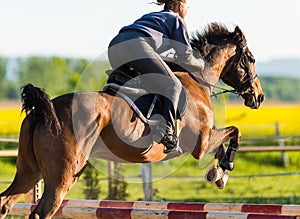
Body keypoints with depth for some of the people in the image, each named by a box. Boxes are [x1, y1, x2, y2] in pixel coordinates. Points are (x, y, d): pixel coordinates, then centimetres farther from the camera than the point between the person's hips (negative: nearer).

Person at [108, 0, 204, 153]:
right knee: (172, 84, -3)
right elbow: (185, 57, 15)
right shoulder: (176, 19, 20)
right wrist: (201, 65, 32)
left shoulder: (151, 16, 40)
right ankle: (168, 132, -19)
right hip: (136, 45, -8)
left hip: (114, 47, 8)